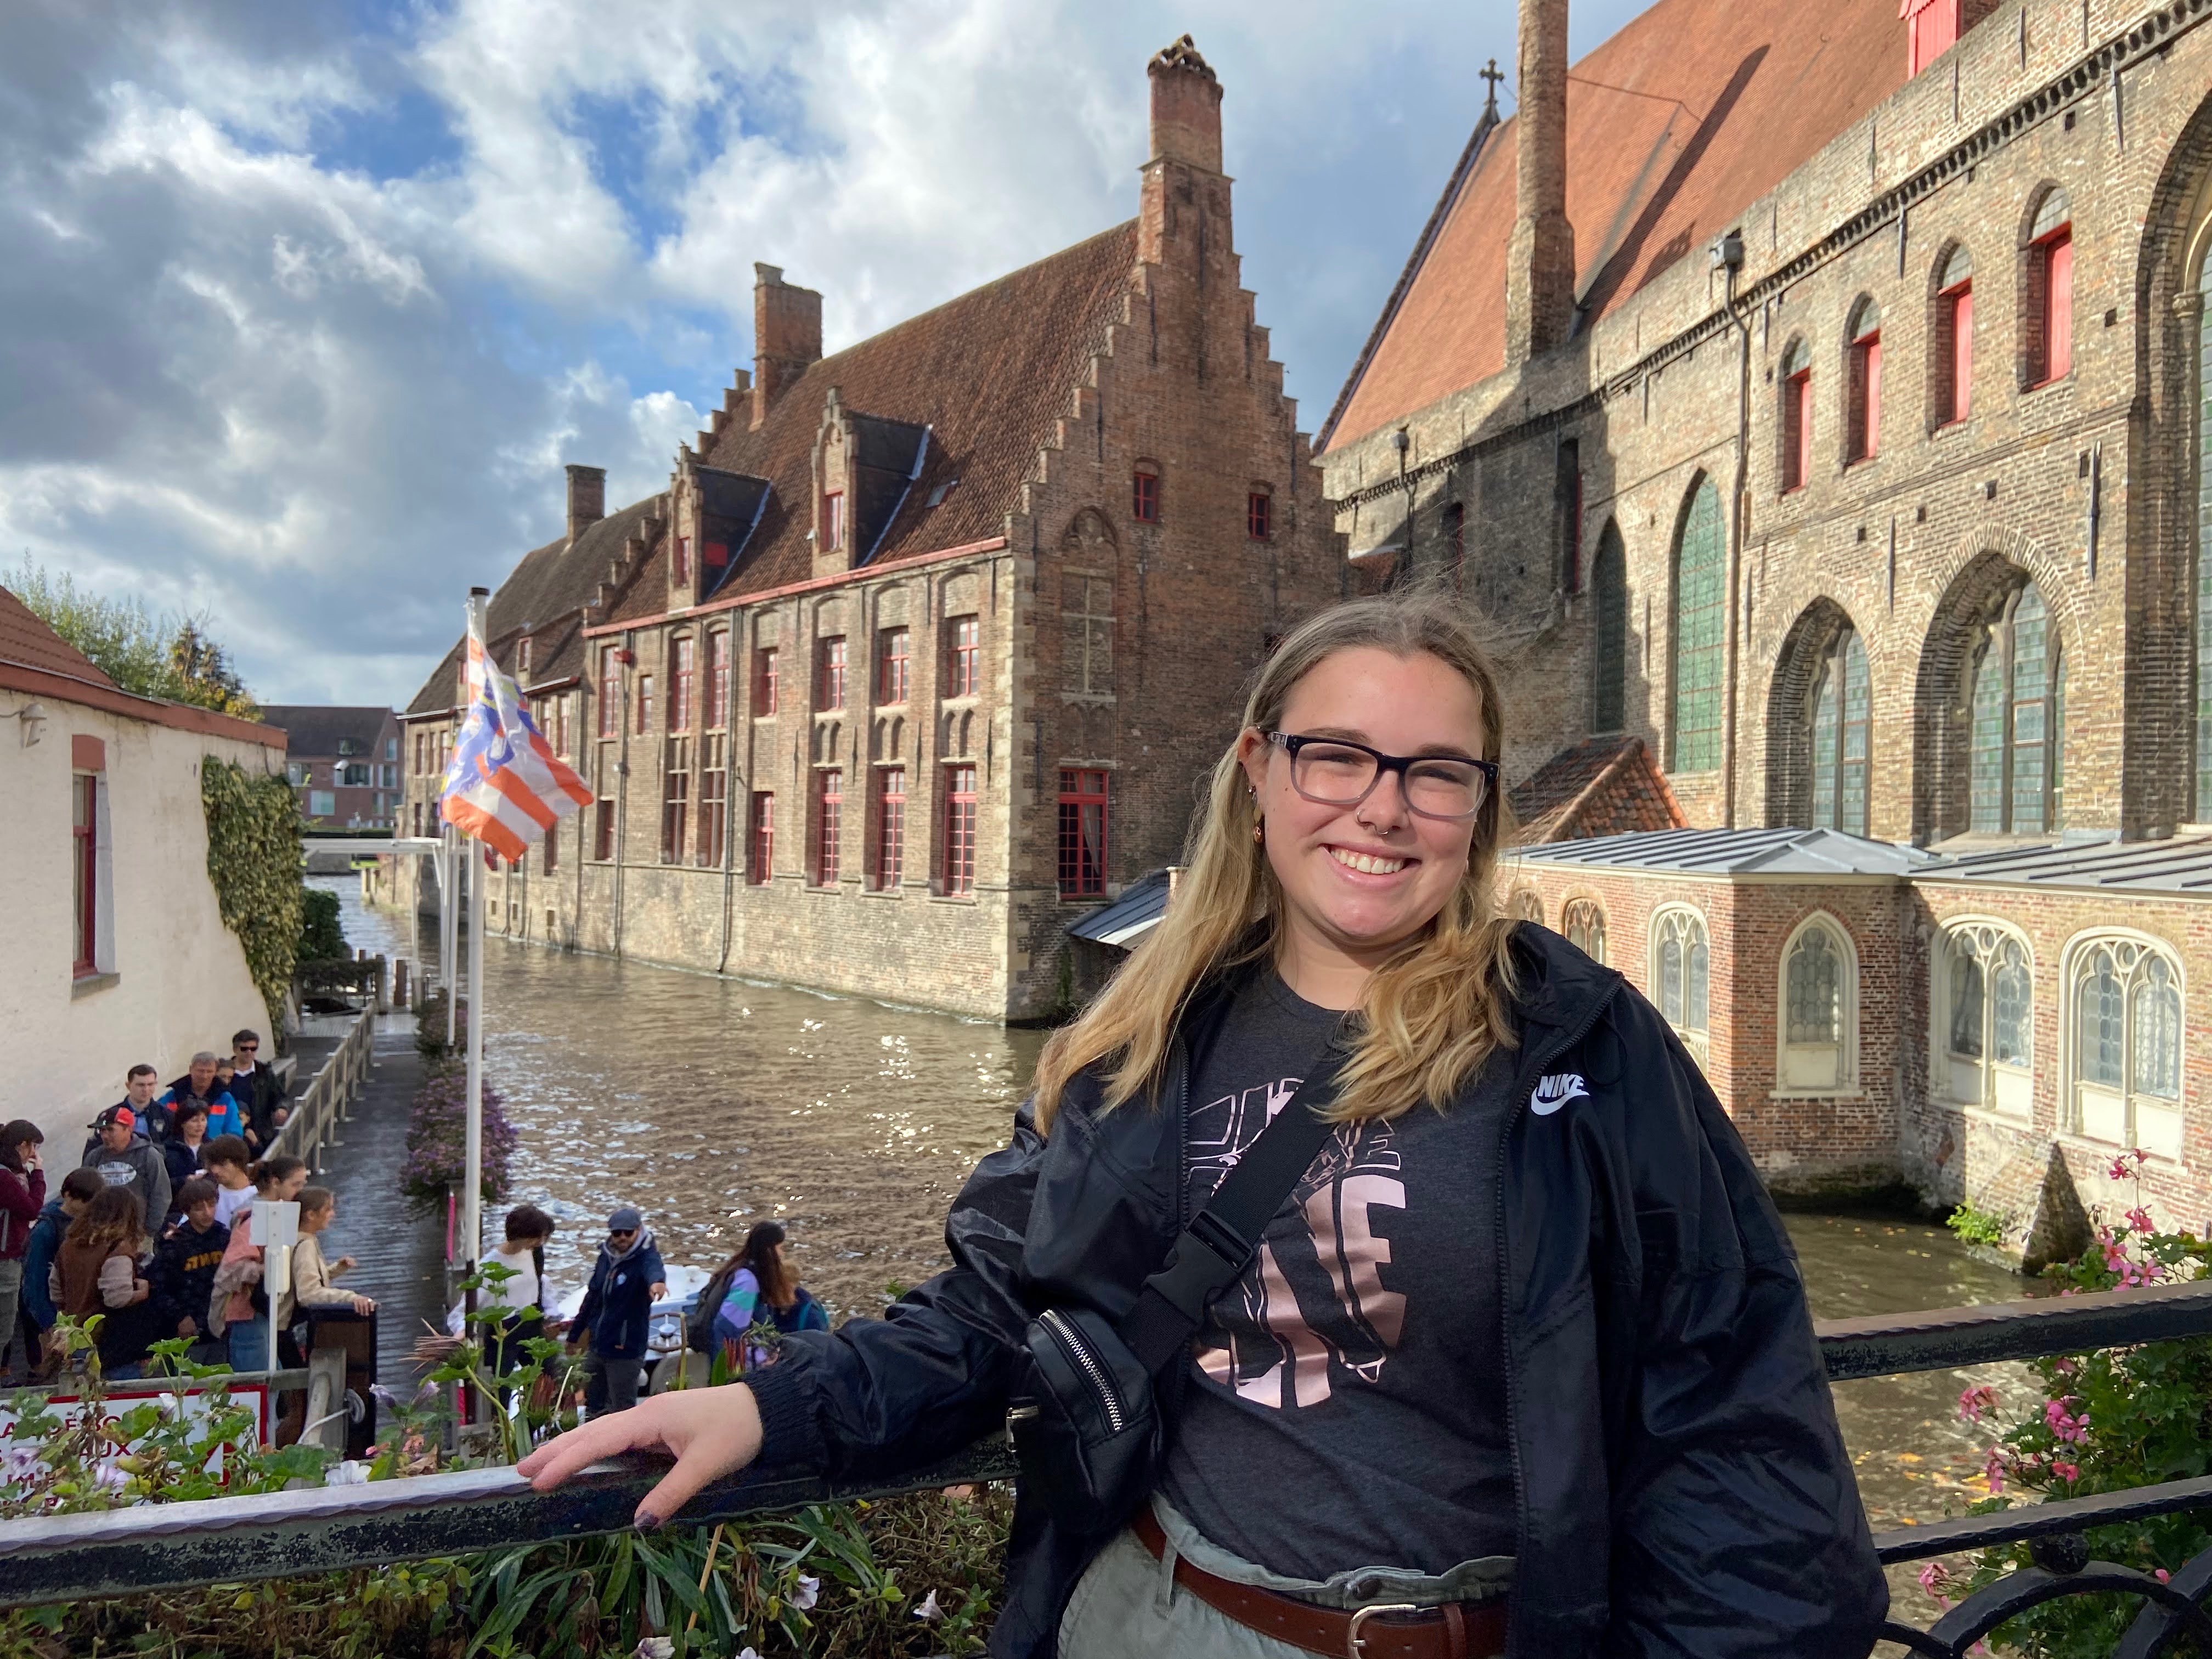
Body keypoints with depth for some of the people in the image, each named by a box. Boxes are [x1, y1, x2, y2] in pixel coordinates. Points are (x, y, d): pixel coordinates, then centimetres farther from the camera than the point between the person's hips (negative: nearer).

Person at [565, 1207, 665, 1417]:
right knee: (593, 1404, 19)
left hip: (626, 1351, -7)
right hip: (597, 1347, 7)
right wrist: (575, 1334, 22)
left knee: (622, 1410, 0)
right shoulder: (606, 1256, 4)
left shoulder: (646, 1257, -16)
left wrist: (657, 1281, -66)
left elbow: (653, 1269, -42)